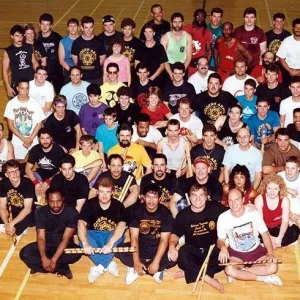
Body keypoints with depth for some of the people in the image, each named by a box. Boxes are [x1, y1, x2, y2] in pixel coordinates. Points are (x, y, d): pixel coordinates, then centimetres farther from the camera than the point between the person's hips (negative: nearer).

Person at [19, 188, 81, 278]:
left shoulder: (72, 213, -19)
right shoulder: (41, 212, -11)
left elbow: (66, 239, -23)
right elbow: (41, 237, -17)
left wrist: (53, 260, -34)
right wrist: (44, 258, -35)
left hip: (64, 246, -2)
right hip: (46, 244, 2)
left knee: (76, 253, -36)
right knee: (24, 253, -24)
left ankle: (39, 267, -20)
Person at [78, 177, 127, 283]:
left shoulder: (118, 205, -13)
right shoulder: (90, 204, -11)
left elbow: (121, 226, -28)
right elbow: (81, 224, -24)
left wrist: (110, 243, -44)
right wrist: (85, 244, -42)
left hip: (112, 235, -1)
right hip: (94, 235, 1)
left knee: (119, 235, -35)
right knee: (82, 237, -32)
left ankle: (99, 267, -28)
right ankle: (108, 264, -30)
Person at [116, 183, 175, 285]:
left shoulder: (165, 213, -13)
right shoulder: (137, 211, -11)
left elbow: (164, 240, -17)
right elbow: (134, 237, -14)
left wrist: (156, 262, -28)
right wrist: (136, 261, -25)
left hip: (158, 249, -1)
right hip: (140, 247, 1)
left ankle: (136, 270, -20)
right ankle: (156, 271, -21)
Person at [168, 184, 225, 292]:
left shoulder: (216, 208, -7)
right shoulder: (183, 215, -2)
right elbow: (175, 234, 2)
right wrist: (172, 245, -20)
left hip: (212, 250, 0)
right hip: (192, 251, 0)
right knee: (180, 255, -32)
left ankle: (189, 272, -24)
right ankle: (207, 278, -27)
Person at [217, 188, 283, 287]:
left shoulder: (254, 213, -15)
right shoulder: (223, 218, -14)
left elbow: (265, 234, -6)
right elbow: (220, 240, -3)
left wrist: (270, 253, -20)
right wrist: (223, 247, -28)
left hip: (256, 250, 1)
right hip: (235, 253, -1)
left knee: (273, 267, -25)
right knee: (229, 270, -33)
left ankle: (239, 272, -13)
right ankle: (264, 278, -17)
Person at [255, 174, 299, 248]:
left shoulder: (284, 200, -12)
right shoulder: (259, 199, -16)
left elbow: (285, 221, -16)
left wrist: (279, 238, -30)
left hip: (279, 228, 0)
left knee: (293, 234, -24)